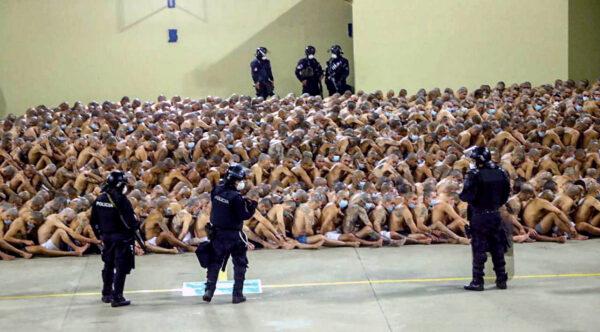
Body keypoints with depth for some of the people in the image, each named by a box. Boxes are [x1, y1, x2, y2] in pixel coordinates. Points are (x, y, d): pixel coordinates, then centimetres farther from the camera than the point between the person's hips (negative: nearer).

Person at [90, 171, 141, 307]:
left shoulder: (99, 199, 2)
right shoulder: (121, 200, -19)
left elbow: (93, 221, 9)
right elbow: (130, 221, -20)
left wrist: (100, 234, 21)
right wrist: (137, 224, 2)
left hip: (106, 237, 7)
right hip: (122, 238, -7)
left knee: (108, 265, 21)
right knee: (121, 267, -2)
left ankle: (106, 294, 32)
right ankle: (117, 297, -5)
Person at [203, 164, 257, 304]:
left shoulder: (217, 190, -3)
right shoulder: (236, 198, -22)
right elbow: (243, 216, -21)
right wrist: (252, 207, -9)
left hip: (217, 232, 6)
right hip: (233, 235, -6)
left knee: (215, 261, 17)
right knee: (240, 263, 9)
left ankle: (209, 290, 14)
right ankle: (237, 294, 9)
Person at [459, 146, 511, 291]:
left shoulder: (475, 175, -16)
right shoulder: (501, 173, 3)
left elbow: (468, 196, -19)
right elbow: (506, 195, 8)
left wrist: (461, 195, 3)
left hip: (479, 216, -5)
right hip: (495, 215, 5)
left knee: (479, 249, 0)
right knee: (498, 248, 13)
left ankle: (477, 281, 3)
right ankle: (501, 279, 18)